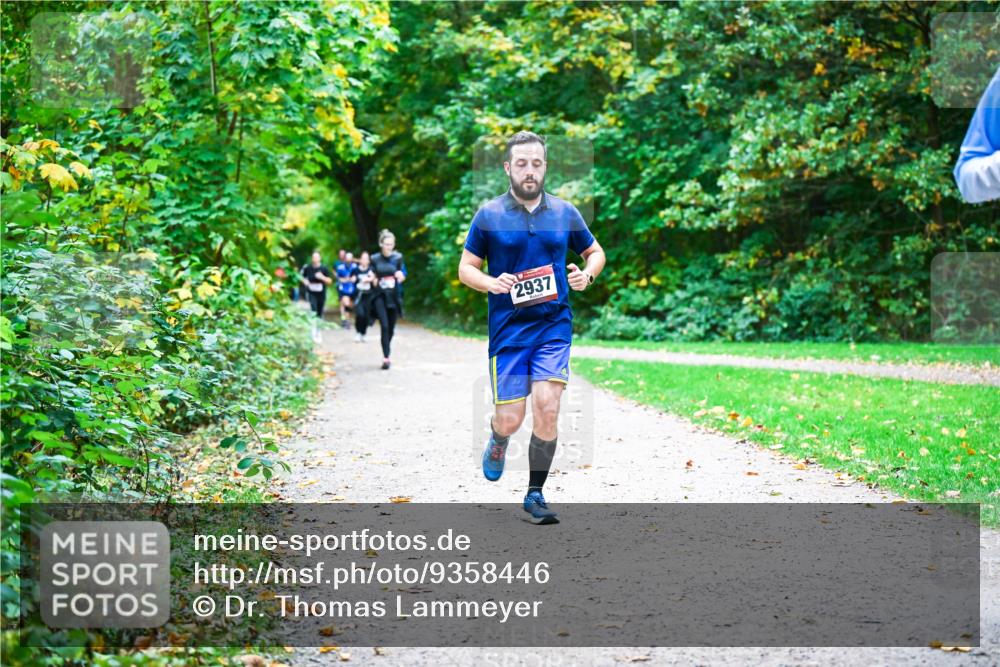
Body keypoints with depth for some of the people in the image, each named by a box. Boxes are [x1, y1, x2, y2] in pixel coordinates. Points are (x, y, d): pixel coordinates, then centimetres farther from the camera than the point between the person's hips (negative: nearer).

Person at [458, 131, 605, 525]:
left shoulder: (565, 213, 6)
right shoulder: (488, 216, 1)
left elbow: (595, 251, 19)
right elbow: (466, 268, 7)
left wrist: (587, 275, -3)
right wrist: (491, 283, -14)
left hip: (554, 325, 1)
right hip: (507, 329, -1)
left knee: (547, 407, -13)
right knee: (510, 419, -2)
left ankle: (535, 494, 3)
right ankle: (498, 442, 37)